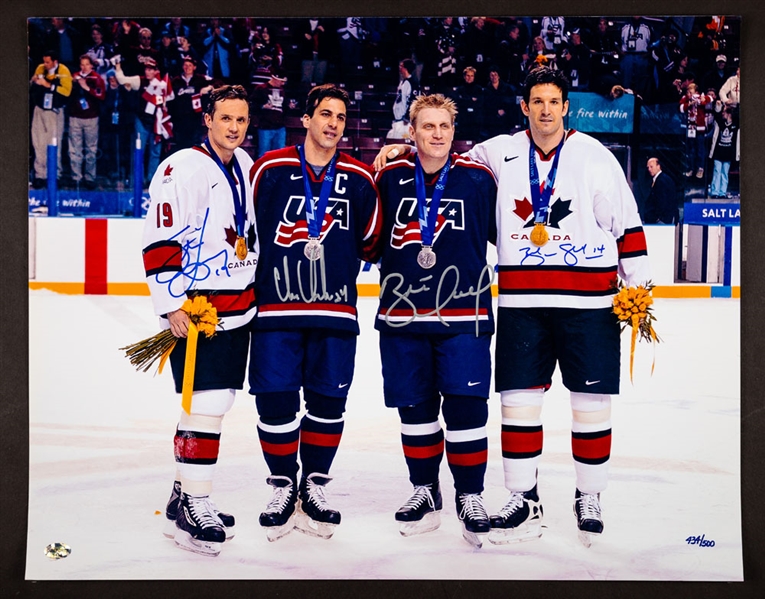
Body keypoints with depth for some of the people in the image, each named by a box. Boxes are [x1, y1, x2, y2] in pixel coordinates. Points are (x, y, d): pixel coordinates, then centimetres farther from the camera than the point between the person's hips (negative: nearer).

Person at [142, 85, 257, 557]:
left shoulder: (246, 165, 12)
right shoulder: (181, 169, -12)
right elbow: (159, 242, -15)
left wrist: (256, 286, 22)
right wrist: (171, 305, -18)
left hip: (239, 306, 8)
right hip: (195, 308, -8)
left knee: (215, 403, 13)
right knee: (206, 405, -11)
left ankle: (185, 495, 26)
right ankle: (192, 510, 1)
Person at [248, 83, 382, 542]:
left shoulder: (359, 178, 7)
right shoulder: (270, 169, 2)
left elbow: (371, 243, 14)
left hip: (335, 310, 2)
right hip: (275, 307, -1)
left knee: (329, 402, 6)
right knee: (275, 400, 0)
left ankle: (314, 486, 24)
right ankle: (283, 486, 19)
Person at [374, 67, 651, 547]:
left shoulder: (594, 155, 1)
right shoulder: (500, 153, 7)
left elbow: (626, 223, 2)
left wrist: (637, 285, -1)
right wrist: (406, 149, 6)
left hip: (588, 301, -2)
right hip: (521, 302, 2)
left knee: (592, 400, 4)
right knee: (519, 397, 4)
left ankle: (589, 499, 21)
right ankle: (524, 499, 17)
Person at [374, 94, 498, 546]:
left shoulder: (478, 179, 0)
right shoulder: (390, 178, 5)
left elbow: (504, 233, 8)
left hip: (463, 313, -2)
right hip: (402, 315, 2)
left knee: (466, 405, -3)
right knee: (415, 406, 10)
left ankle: (471, 495, 13)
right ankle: (425, 491, 26)